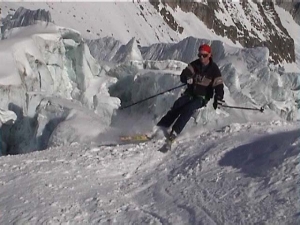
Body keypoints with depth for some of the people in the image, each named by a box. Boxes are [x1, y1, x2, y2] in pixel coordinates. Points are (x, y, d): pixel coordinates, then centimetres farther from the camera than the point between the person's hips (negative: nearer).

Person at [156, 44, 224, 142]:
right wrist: (187, 77, -31)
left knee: (188, 109, -30)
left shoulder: (214, 69, -6)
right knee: (177, 106, -24)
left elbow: (219, 86, -12)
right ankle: (160, 128, -30)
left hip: (202, 97, -3)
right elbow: (183, 76, -6)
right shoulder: (195, 64, 3)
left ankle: (174, 132, -36)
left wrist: (218, 99, -29)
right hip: (190, 94, 3)